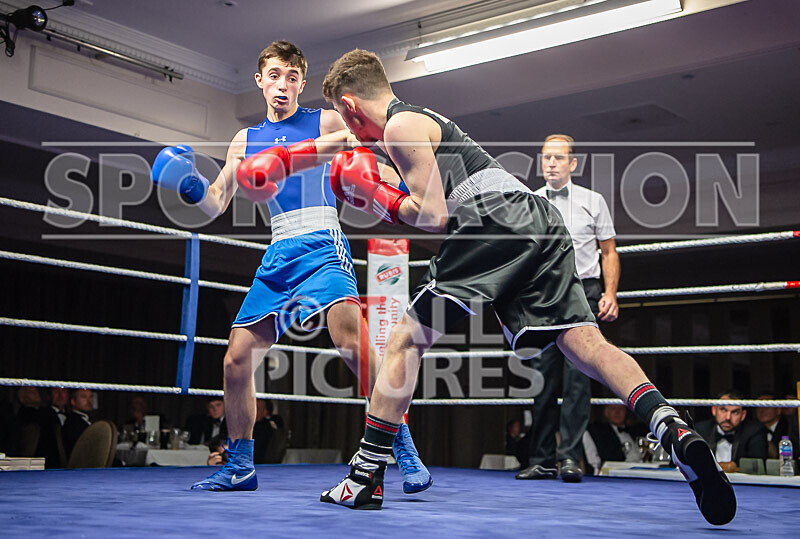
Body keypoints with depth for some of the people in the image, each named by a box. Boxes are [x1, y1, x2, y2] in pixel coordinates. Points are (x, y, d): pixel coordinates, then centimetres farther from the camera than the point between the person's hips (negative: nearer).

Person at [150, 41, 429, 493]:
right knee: (237, 358, 2)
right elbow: (215, 205, 17)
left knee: (351, 340, -28)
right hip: (278, 256, 5)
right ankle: (240, 467, 18)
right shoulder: (245, 142, 19)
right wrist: (190, 184, -4)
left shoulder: (326, 123, 7)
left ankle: (405, 450, -21)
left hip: (322, 246, -5)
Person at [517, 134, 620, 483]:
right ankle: (542, 459, 5)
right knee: (543, 377, 0)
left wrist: (610, 294, -3)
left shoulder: (593, 201, 9)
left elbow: (608, 252, 10)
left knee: (577, 375, -10)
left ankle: (570, 457, -8)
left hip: (582, 292, -2)